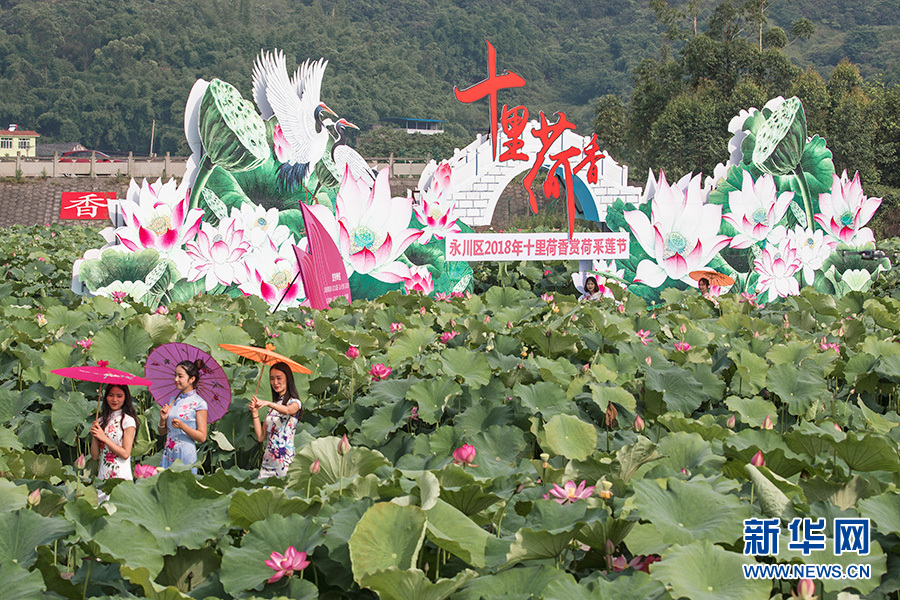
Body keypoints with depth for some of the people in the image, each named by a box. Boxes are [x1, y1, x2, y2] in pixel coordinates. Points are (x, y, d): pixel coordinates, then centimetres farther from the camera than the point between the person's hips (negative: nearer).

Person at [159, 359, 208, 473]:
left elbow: (202, 437, -10)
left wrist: (182, 426, -21)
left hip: (186, 456, -5)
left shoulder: (198, 403, -6)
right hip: (168, 454, 5)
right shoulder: (173, 400, 12)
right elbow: (162, 432, 14)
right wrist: (163, 419, -5)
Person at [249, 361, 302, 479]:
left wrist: (268, 403, -43)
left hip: (285, 460, -6)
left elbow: (287, 410, -27)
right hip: (268, 460, 6)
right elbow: (261, 437, 11)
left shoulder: (294, 403, 0)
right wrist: (255, 413, 2)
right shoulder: (273, 406, 18)